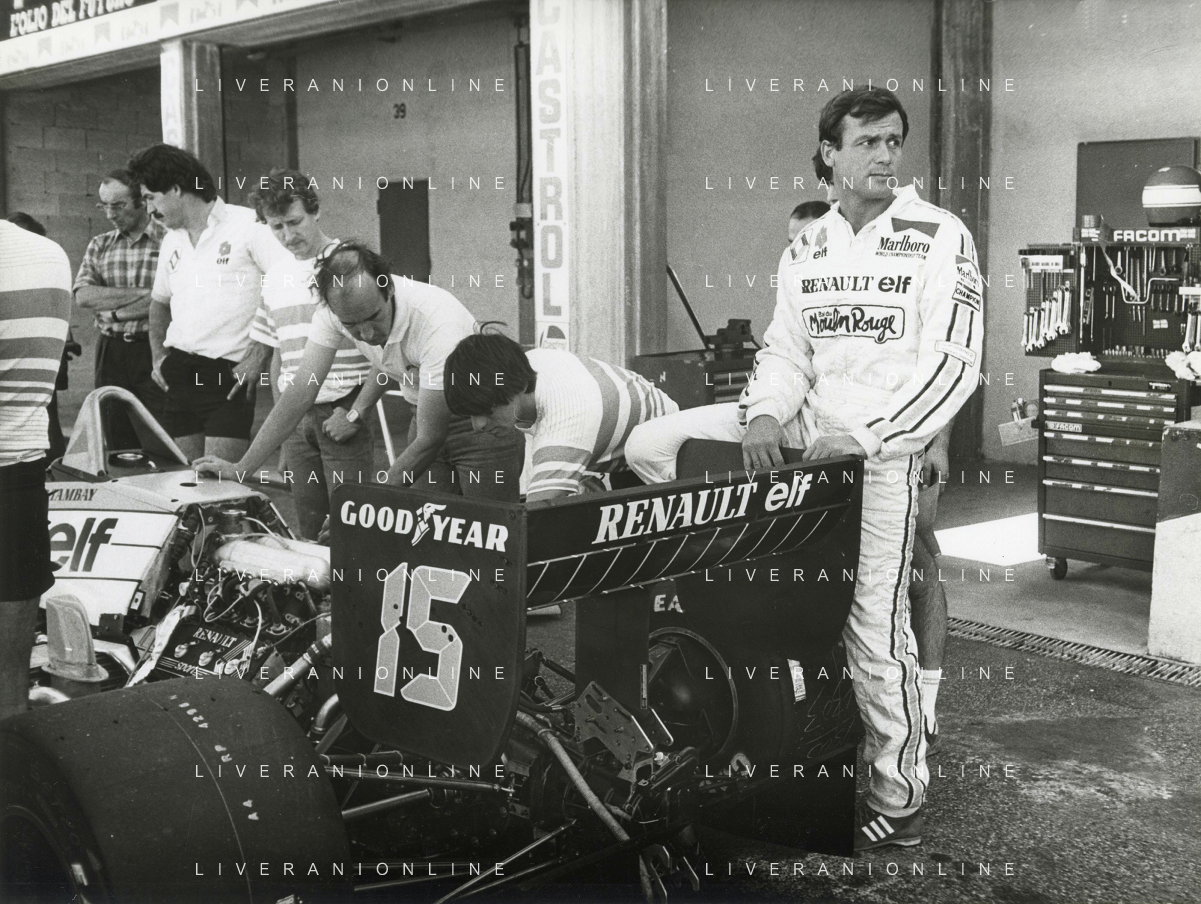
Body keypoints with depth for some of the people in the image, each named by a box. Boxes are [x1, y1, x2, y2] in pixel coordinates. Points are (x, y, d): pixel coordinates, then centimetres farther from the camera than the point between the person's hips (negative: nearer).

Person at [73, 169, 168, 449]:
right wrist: (142, 293, -11)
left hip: (154, 350, -4)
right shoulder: (99, 245, 12)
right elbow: (83, 295, -2)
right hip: (110, 350, 4)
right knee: (117, 444, 8)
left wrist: (115, 311, -7)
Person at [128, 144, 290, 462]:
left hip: (230, 374, -7)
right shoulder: (171, 241, 16)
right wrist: (158, 357, 17)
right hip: (179, 373, 7)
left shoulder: (247, 225, -8)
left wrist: (261, 355, -17)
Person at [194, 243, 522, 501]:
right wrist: (240, 469, -17)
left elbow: (429, 440, -28)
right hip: (428, 417, 5)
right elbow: (301, 391, -13)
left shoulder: (438, 322, -34)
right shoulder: (335, 310, -17)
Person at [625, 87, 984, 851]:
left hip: (882, 447, -5)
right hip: (802, 425, 5)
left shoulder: (941, 237, -6)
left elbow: (953, 364, -12)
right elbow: (785, 351, 10)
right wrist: (764, 416, -11)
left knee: (874, 626, -4)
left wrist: (862, 437, -18)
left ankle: (901, 796, 15)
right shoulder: (804, 249, 10)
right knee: (650, 445, -5)